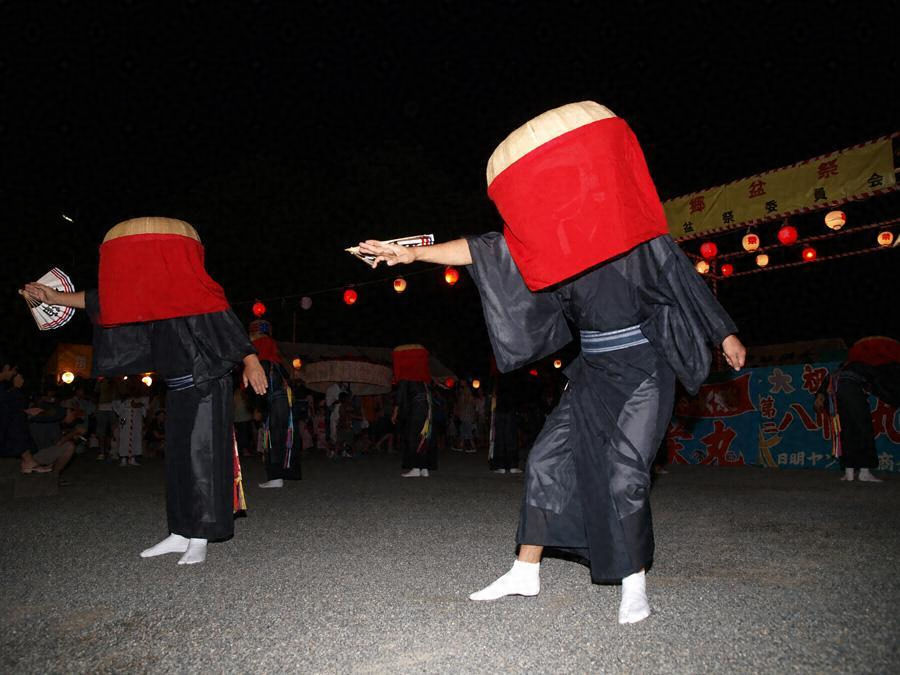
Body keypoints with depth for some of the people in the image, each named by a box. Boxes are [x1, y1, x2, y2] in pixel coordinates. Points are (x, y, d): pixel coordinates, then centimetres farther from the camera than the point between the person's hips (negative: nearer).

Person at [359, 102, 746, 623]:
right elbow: (484, 251, -5)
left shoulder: (636, 227, -11)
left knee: (624, 474, -10)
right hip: (594, 371, 5)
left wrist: (725, 334, 4)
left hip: (644, 368, -5)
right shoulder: (550, 237, -1)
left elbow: (683, 278, -2)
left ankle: (634, 584, 12)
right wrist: (412, 253, -10)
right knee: (548, 459, 2)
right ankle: (526, 572, 15)